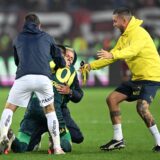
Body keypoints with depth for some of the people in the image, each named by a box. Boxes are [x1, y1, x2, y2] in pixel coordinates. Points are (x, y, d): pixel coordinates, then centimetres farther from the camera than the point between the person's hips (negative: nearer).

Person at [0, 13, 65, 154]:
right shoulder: (47, 37, 23)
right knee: (50, 110, 18)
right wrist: (61, 65, 51)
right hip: (43, 78, 0)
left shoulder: (18, 38, 24)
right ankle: (57, 147, 11)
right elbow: (61, 62, 28)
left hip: (23, 78, 0)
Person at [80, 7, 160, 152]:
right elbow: (112, 56, 19)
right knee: (112, 99, 5)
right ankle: (118, 139, 8)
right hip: (137, 78, 10)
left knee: (142, 108, -26)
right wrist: (91, 66, 11)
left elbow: (132, 51, -35)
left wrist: (112, 55, -50)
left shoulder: (139, 33, -16)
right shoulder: (124, 37, 14)